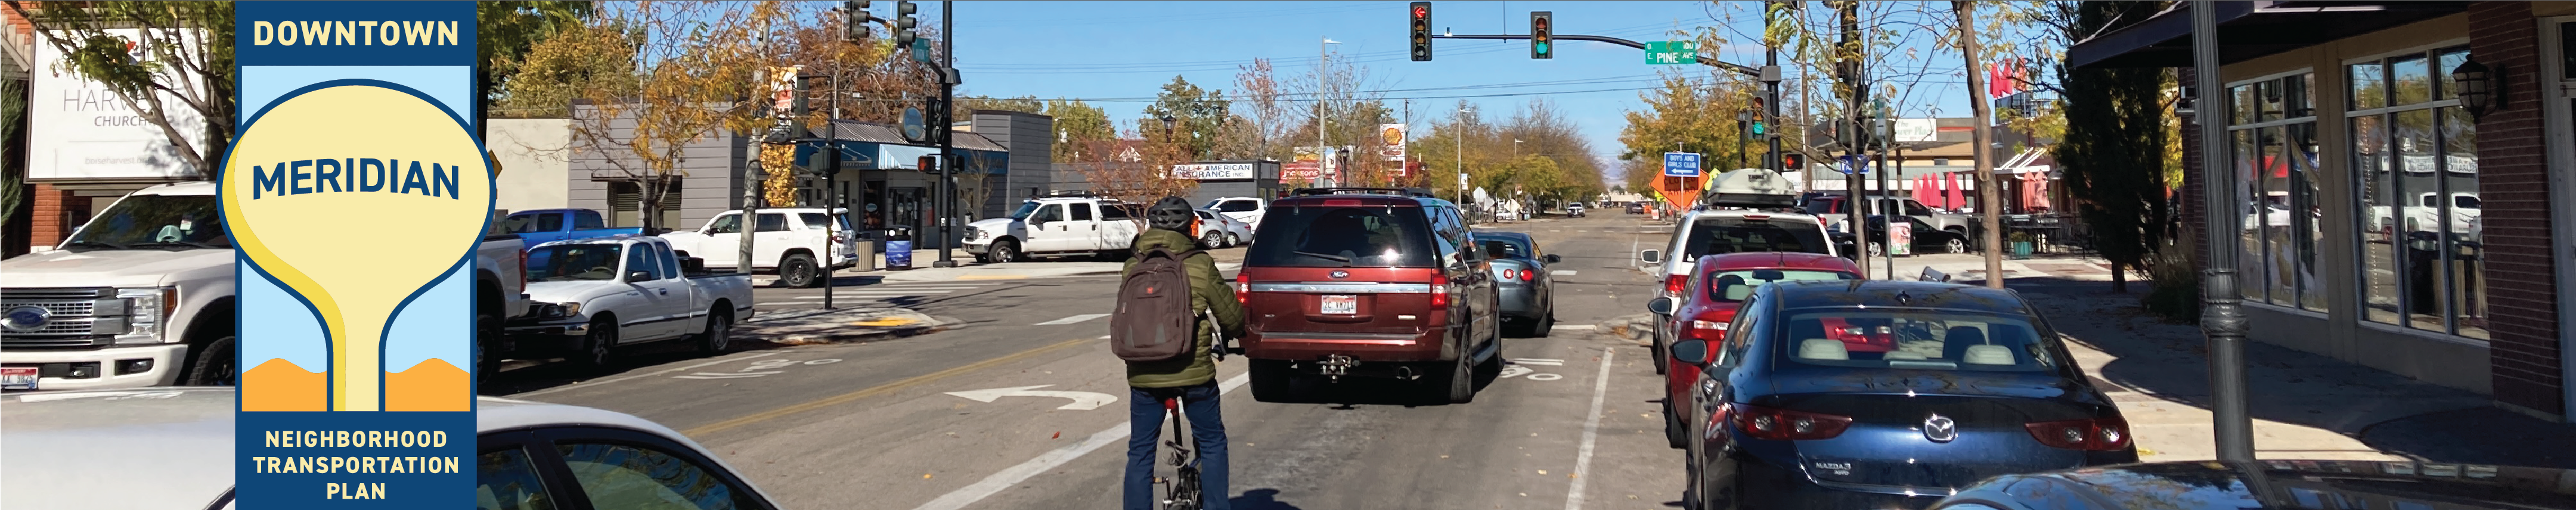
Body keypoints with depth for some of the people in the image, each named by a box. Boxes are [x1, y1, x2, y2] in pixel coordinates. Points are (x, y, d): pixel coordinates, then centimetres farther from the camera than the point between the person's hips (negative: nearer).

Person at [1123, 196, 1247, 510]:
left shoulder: (1133, 268, 3)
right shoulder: (1200, 266, -6)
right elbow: (1231, 316, 2)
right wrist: (1237, 333, 24)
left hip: (1143, 375, 3)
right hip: (1193, 372, -2)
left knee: (1140, 452, 12)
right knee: (1212, 443, 14)